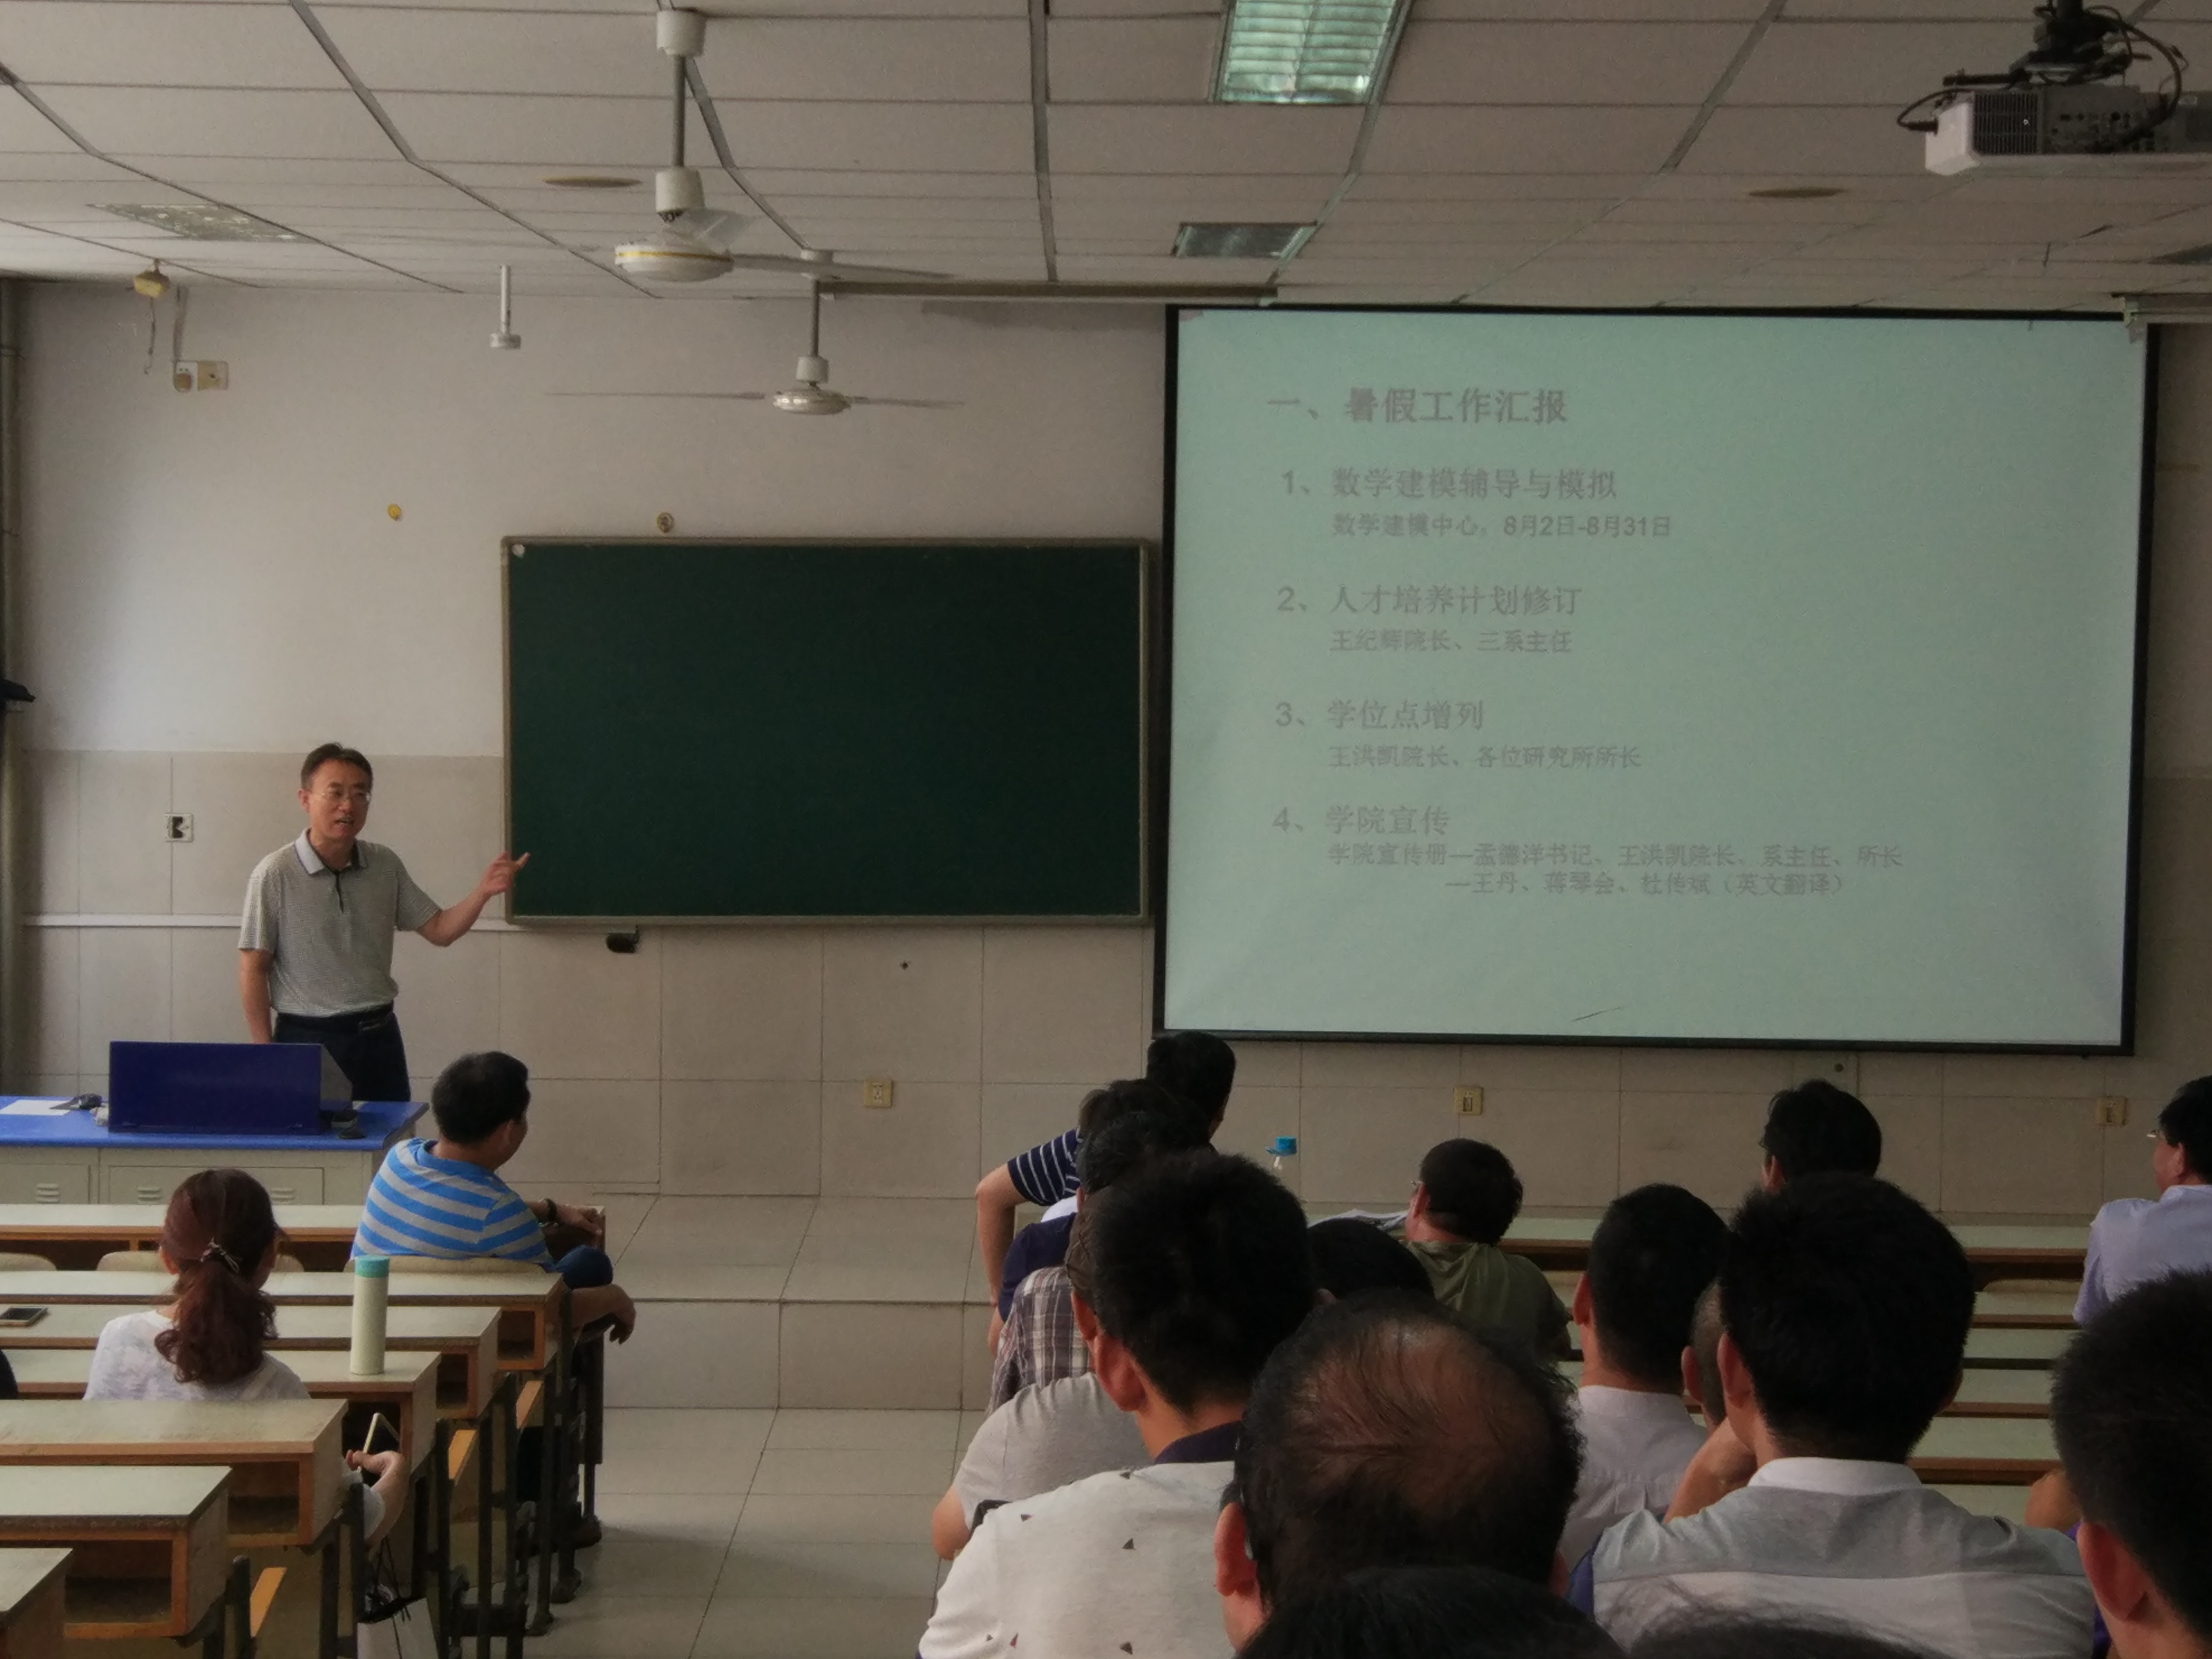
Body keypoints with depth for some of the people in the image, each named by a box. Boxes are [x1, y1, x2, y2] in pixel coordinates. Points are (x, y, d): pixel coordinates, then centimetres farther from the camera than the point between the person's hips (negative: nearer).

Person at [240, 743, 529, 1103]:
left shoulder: (385, 866, 3)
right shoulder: (275, 875, -12)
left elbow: (439, 930, 8)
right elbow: (253, 970, -7)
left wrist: (484, 892, -10)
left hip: (379, 1036, 5)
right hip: (306, 1039, -5)